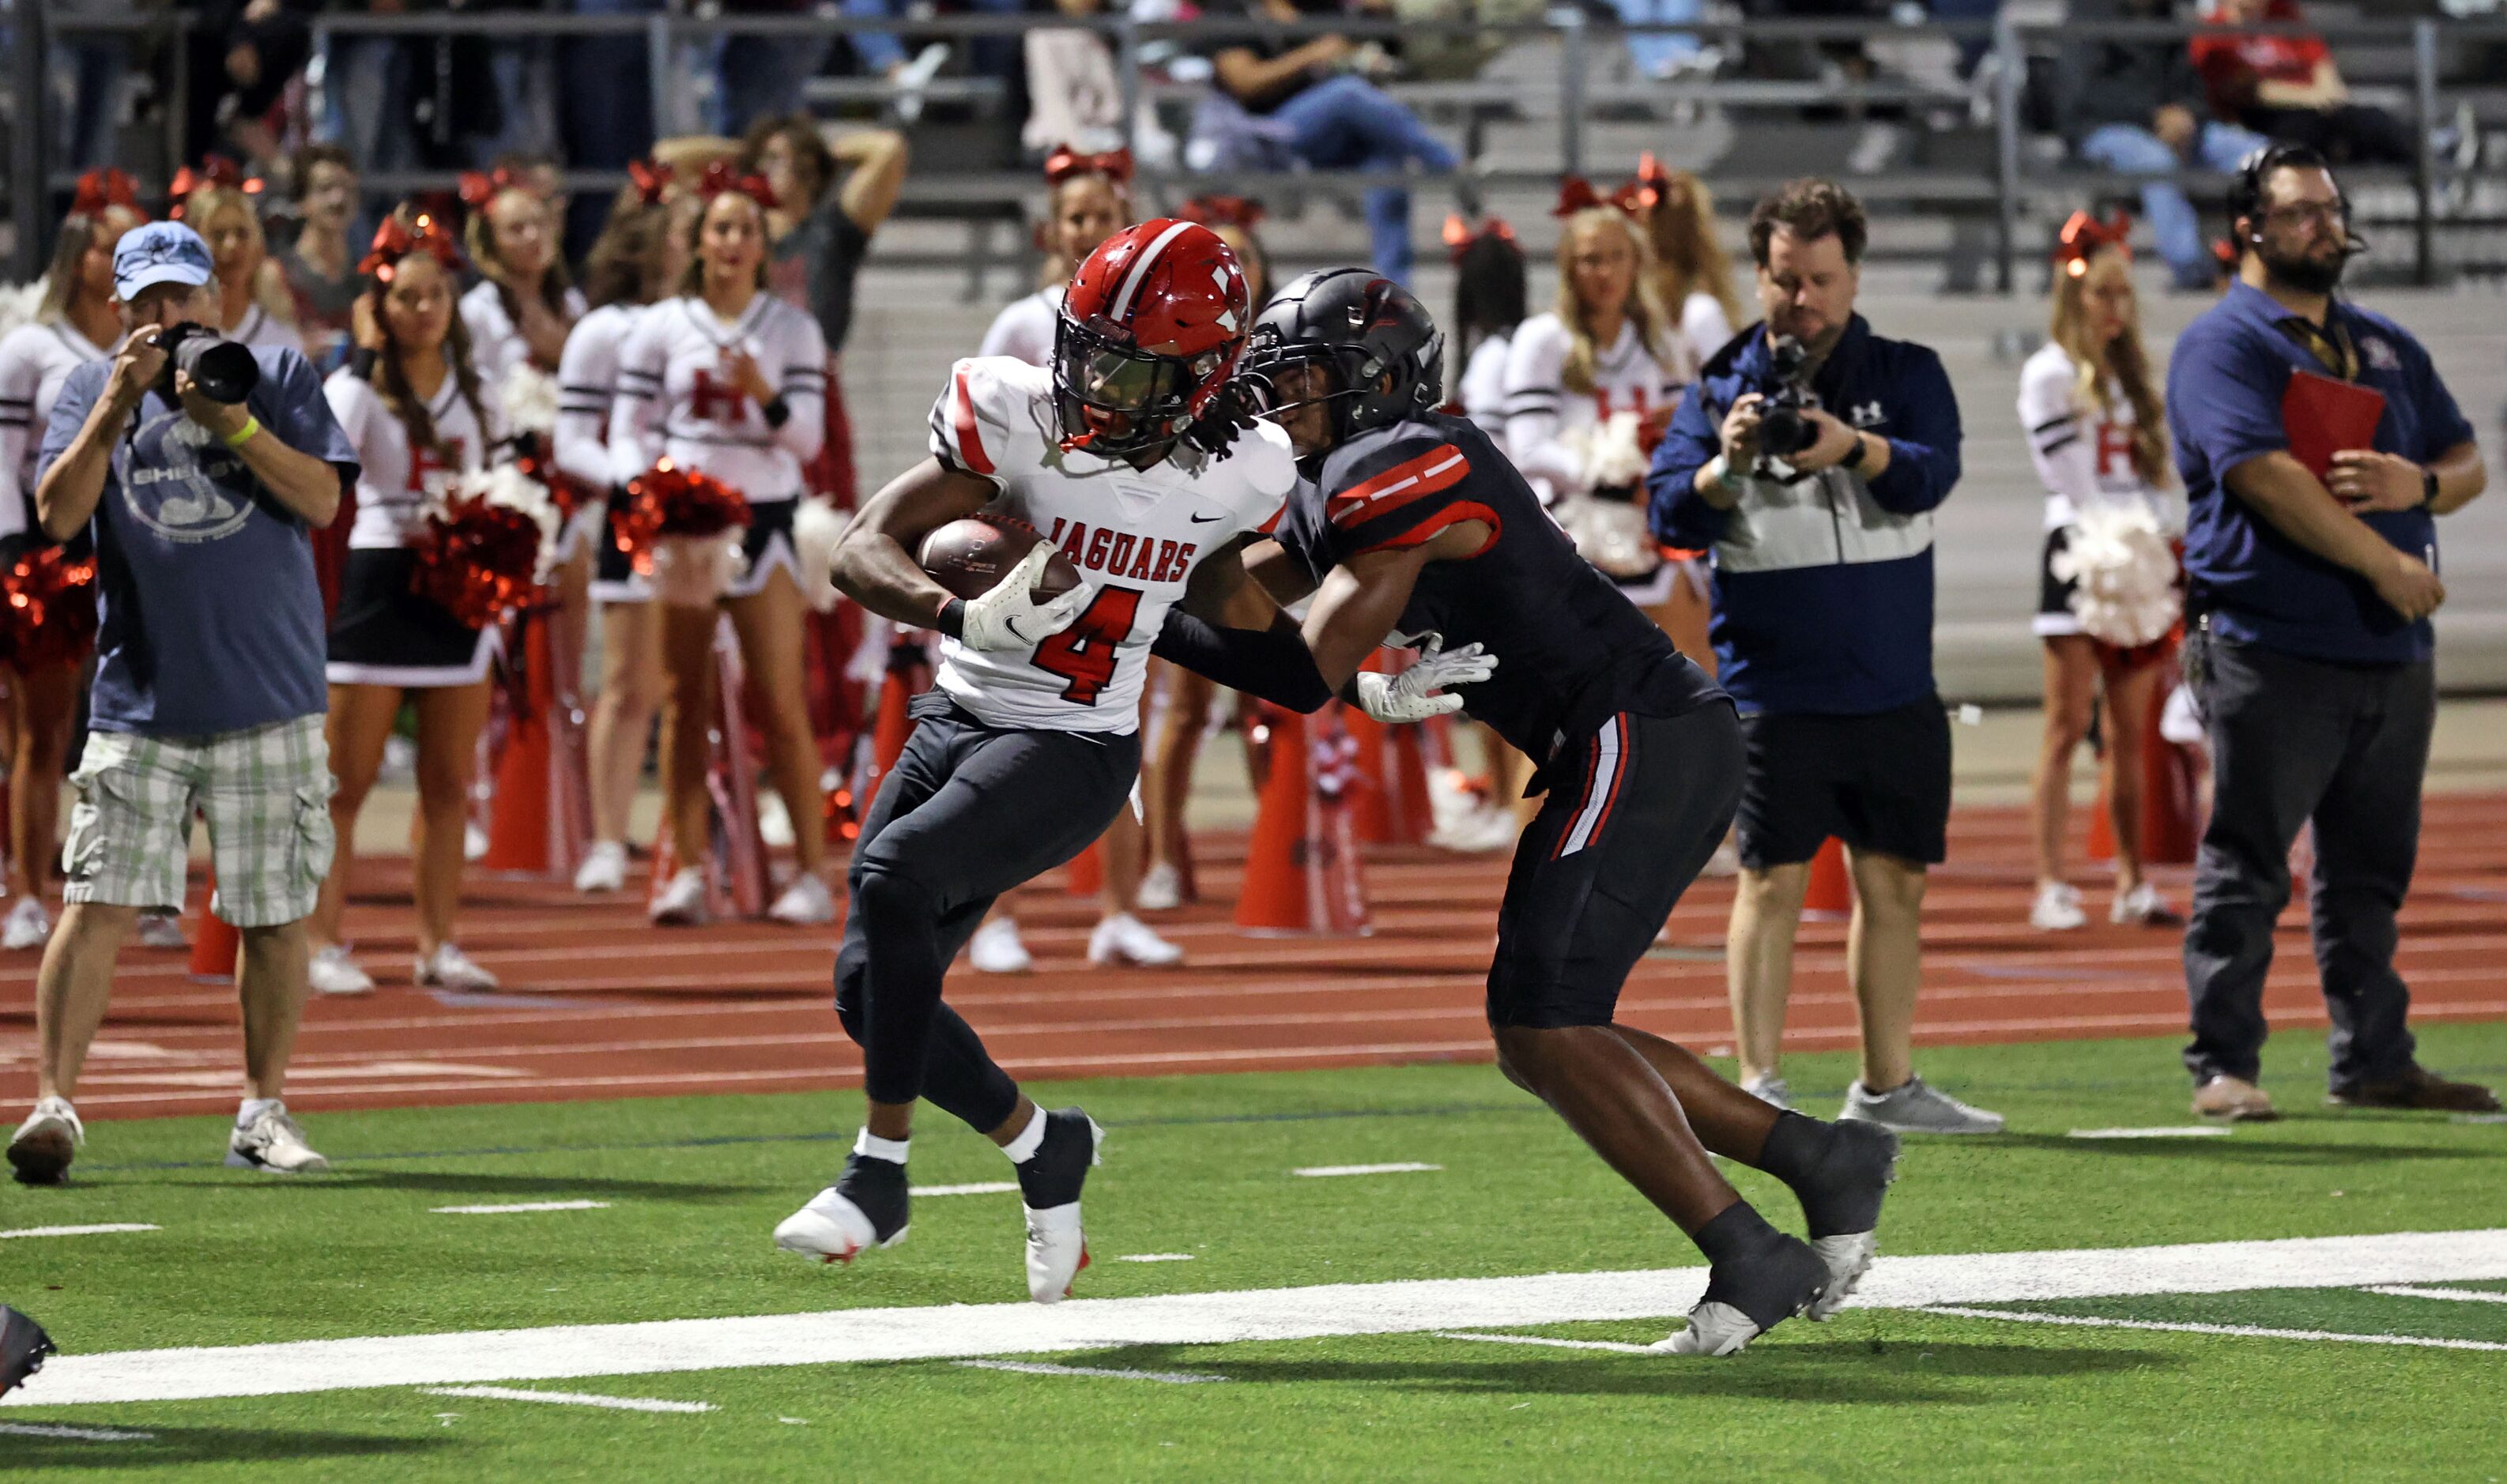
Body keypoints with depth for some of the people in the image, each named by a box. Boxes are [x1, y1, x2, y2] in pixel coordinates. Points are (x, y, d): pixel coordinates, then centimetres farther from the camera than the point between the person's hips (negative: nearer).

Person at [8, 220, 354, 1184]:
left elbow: (321, 500, -5)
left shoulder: (278, 375, 7)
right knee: (97, 905, -10)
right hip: (139, 701, 0)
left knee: (276, 915, 4)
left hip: (269, 705, 0)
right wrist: (118, 405, -14)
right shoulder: (93, 390, 8)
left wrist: (232, 421, -16)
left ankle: (263, 1112, 15)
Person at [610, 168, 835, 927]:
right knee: (684, 700, 0)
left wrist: (765, 397, -16)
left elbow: (807, 440, 3)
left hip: (763, 518, -1)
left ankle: (813, 873, -2)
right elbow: (628, 430, 6)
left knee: (783, 704, -6)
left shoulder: (793, 330, 6)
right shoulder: (660, 327, 6)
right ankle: (688, 872, 3)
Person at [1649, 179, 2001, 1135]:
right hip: (1775, 688, -2)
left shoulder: (1906, 375, 7)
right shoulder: (1722, 386, 4)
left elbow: (1932, 474, -12)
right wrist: (1725, 464, -28)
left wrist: (1856, 448, -32)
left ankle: (1888, 1087, 16)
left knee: (1894, 883, 7)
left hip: (1894, 688, 3)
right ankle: (1758, 1089, -6)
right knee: (1773, 879, -7)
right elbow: (1674, 516, -7)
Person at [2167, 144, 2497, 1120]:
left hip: (2394, 655, 7)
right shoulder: (2223, 345, -4)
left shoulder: (2389, 348, 20)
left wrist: (2418, 485, -5)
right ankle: (2223, 1067, -1)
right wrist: (2386, 565, -15)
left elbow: (2468, 463, 20)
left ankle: (2373, 1061, 16)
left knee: (2370, 874, 11)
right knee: (2246, 869, -4)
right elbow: (2264, 474, -17)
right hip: (2271, 654, -7)